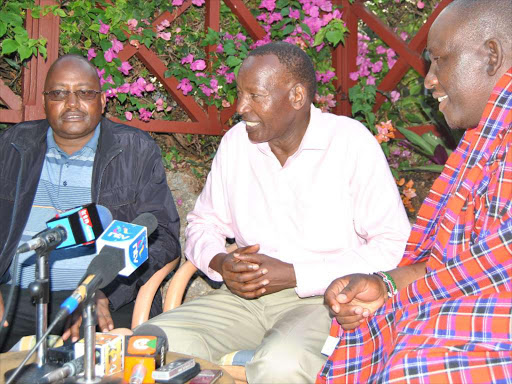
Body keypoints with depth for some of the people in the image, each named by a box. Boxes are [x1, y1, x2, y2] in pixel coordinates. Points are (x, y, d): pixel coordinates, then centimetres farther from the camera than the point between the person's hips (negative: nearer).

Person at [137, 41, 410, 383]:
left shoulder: (352, 142, -7)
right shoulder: (236, 142, 9)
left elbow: (394, 245, -11)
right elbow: (204, 223, 18)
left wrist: (295, 275, -16)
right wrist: (220, 263, -7)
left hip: (325, 300, -4)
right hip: (244, 297, 5)